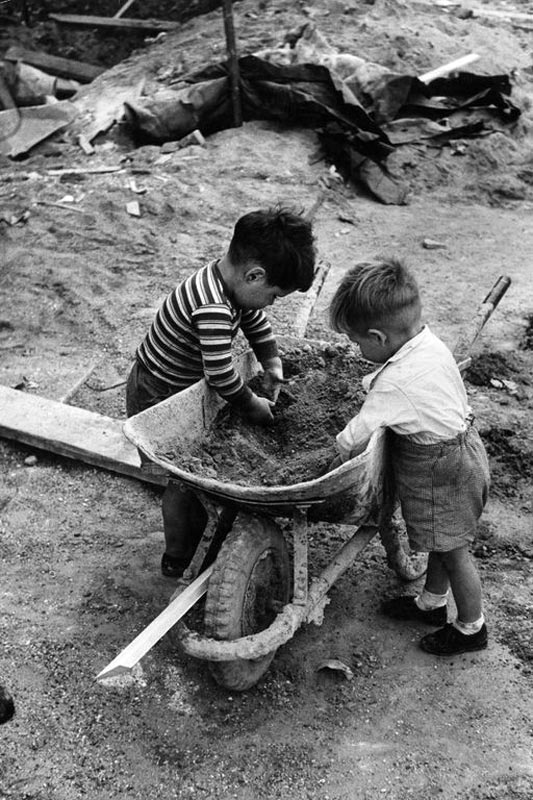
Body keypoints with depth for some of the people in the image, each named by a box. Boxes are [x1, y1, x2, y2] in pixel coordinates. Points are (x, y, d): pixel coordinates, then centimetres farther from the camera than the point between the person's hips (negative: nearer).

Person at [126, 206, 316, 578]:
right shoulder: (212, 307, -36)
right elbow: (220, 373, -34)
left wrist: (273, 363, 4)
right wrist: (253, 405, -18)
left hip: (183, 387, 9)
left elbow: (255, 319, 12)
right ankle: (178, 562, 19)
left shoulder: (228, 280, -6)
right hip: (158, 399, -9)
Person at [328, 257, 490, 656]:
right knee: (442, 540, 25)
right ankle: (432, 601, 46)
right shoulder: (432, 343, -6)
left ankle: (471, 627, 32)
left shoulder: (395, 384, -32)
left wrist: (333, 468, -8)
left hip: (441, 470, -9)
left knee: (453, 549, 11)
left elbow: (353, 440, -27)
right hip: (461, 443, 9)